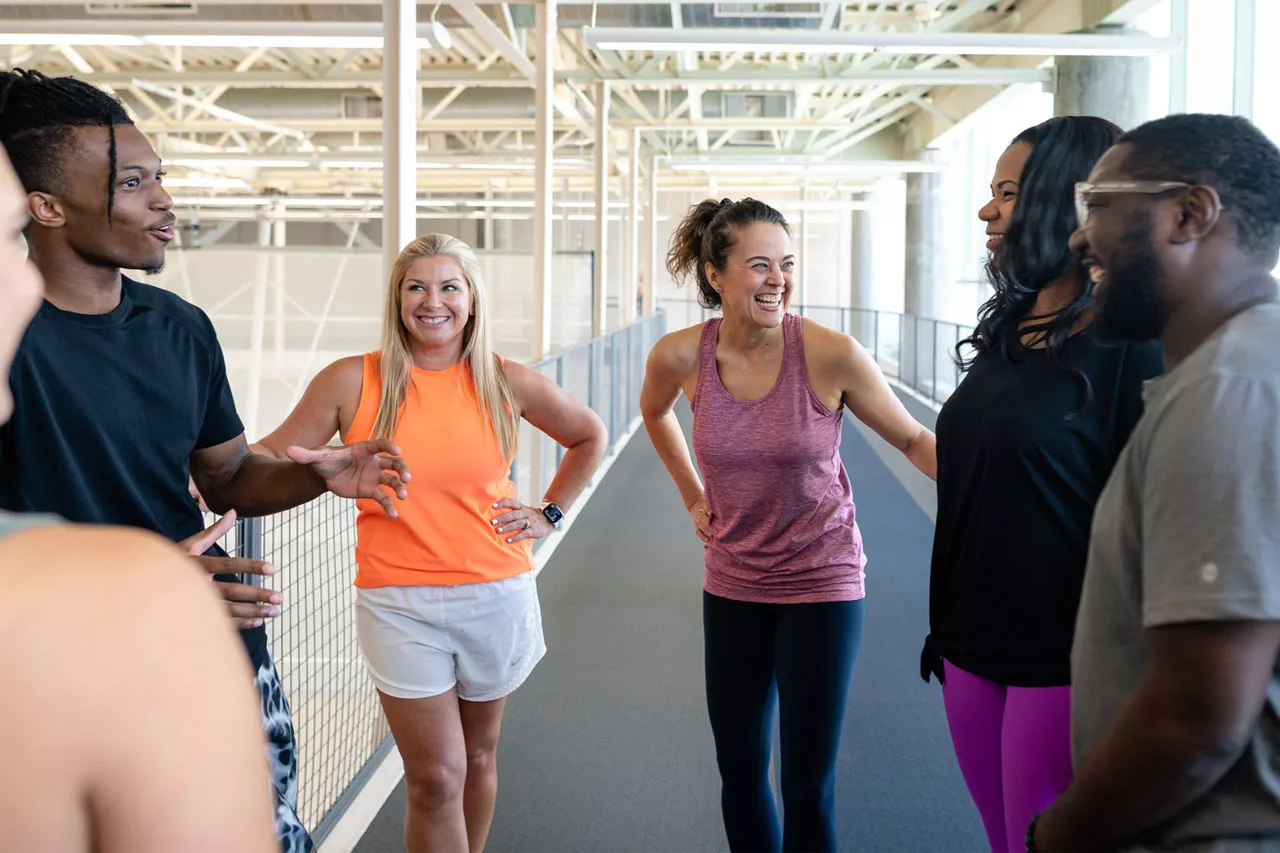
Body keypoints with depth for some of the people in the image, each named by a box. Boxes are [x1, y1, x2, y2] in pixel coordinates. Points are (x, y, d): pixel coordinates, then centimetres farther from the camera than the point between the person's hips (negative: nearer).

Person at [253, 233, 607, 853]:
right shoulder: (353, 382, -5)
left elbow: (589, 437, 17)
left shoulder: (507, 383, 0)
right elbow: (272, 461, -7)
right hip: (398, 603, -2)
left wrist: (549, 514, 8)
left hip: (497, 596, 2)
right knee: (435, 778, -4)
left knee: (477, 758, 16)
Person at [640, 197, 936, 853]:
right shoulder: (680, 356, -9)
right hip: (733, 585, 3)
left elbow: (913, 440, -7)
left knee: (809, 788, 0)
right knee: (739, 773, 15)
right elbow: (655, 412, 15)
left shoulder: (830, 355, -18)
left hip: (821, 584, -3)